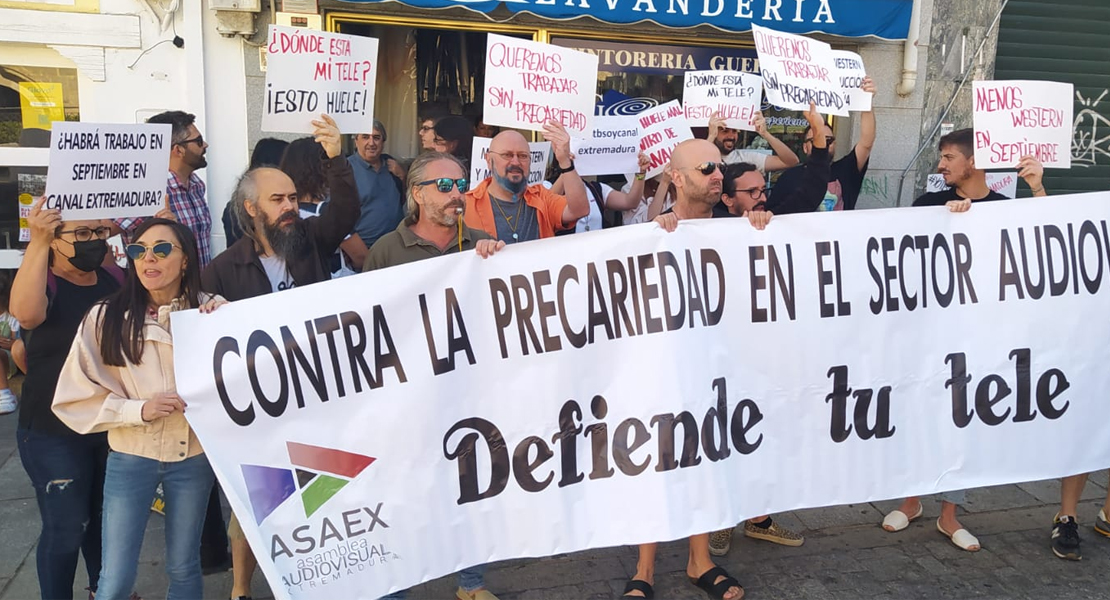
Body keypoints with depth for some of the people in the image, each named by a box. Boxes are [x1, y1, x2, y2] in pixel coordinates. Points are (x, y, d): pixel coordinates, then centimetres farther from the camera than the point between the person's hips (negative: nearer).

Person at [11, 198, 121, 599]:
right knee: (65, 529, 2)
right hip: (55, 433, -5)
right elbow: (26, 313, -37)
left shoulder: (116, 278, 1)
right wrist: (37, 243, -43)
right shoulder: (44, 283, -15)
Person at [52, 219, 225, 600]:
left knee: (184, 568, 15)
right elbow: (74, 398, -7)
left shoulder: (212, 313, -6)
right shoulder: (106, 317, -11)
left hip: (194, 456, 1)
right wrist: (137, 409, -19)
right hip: (130, 458, -1)